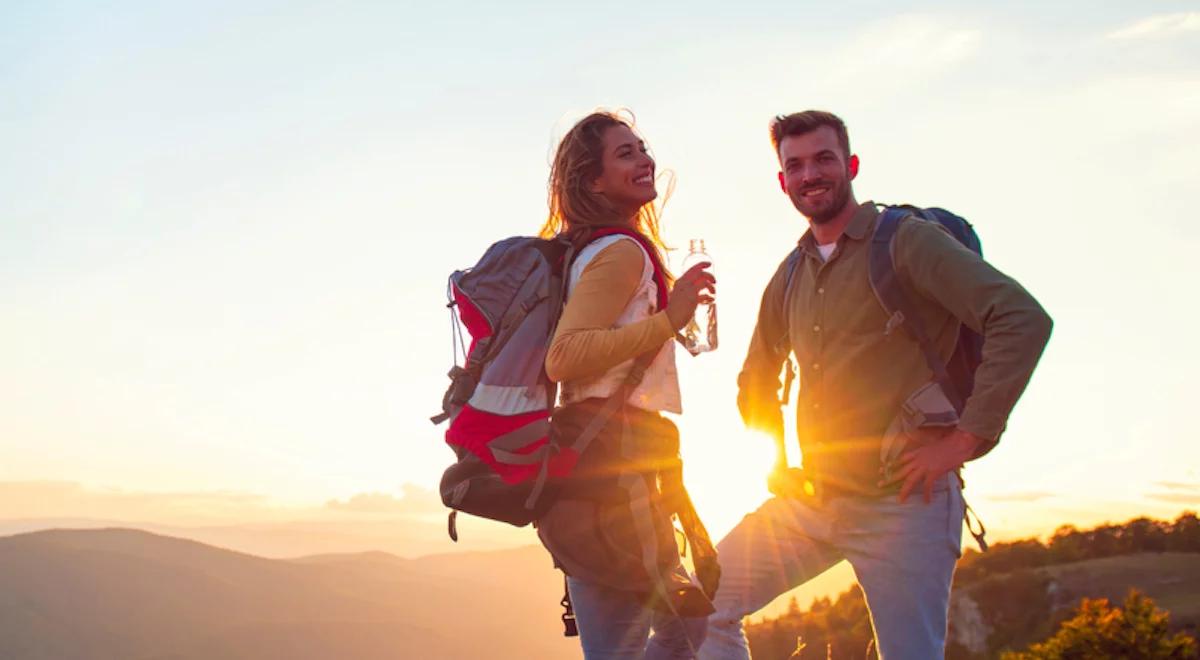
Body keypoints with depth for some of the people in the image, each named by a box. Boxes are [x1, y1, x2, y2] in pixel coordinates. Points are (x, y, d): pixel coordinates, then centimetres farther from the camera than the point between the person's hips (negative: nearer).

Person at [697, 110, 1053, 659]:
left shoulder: (905, 240, -7)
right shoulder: (790, 277, 13)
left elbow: (1023, 320, -18)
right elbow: (754, 382, 28)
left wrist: (964, 440, -19)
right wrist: (776, 464, 15)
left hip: (900, 501, -6)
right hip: (811, 501, 6)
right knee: (706, 605, 0)